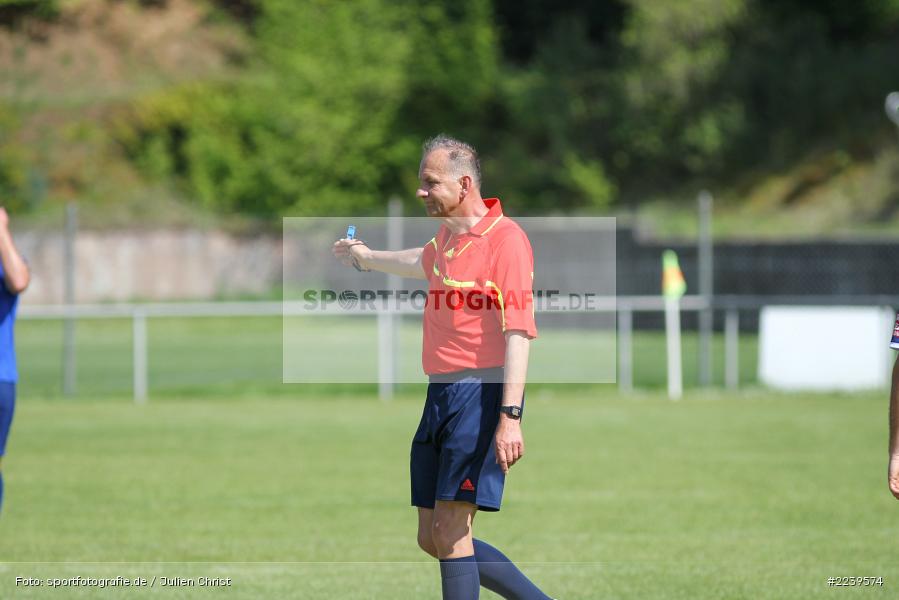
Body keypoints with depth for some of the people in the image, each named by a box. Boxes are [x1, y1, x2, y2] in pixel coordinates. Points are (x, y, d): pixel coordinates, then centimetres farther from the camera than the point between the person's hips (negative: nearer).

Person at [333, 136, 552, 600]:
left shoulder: (505, 238, -12)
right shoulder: (449, 236, 15)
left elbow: (518, 333, -19)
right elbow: (422, 263, 41)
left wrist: (510, 417, -26)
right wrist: (365, 258, 57)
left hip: (481, 395, -9)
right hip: (441, 394, 9)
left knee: (450, 530, -13)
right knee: (433, 539, 8)